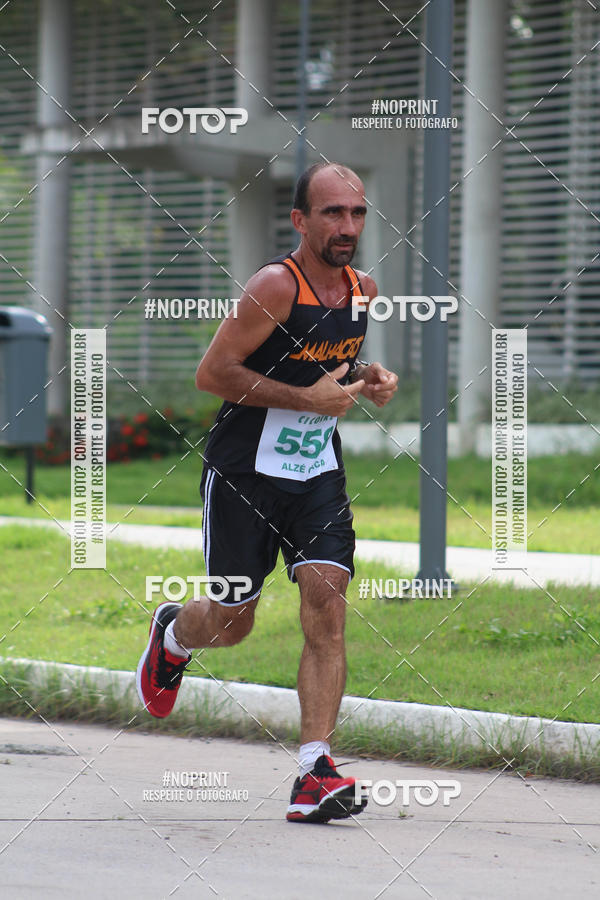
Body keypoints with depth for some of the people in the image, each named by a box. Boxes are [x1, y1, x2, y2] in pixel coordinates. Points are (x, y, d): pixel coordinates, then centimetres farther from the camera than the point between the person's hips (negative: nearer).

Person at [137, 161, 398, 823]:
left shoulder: (363, 290, 4)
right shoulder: (276, 286, -18)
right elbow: (211, 373, -20)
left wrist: (365, 379, 1)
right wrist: (308, 398, -22)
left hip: (318, 474, 5)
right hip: (244, 471, -5)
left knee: (327, 607, -13)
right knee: (232, 624, 8)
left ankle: (315, 773, -16)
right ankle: (171, 632, 46)